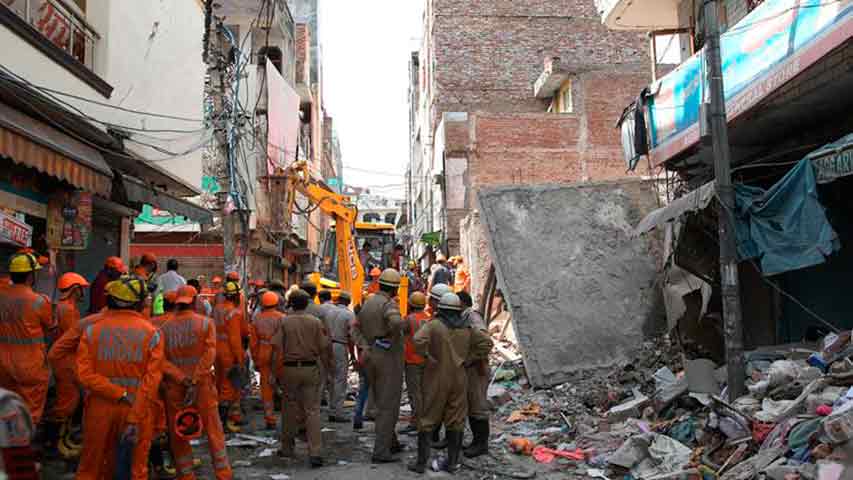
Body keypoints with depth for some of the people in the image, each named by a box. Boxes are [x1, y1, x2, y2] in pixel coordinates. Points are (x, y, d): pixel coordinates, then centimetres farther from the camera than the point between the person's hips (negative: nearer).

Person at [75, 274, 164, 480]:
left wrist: (119, 394, -12)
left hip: (100, 408, 2)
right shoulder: (151, 333, -7)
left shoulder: (92, 330, -3)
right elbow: (152, 380, -14)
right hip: (138, 409, -1)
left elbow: (85, 374, -12)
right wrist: (135, 419, -13)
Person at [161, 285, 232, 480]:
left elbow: (161, 361, -9)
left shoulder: (165, 328, 0)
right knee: (214, 432, 9)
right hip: (203, 386, -1)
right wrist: (195, 381, -17)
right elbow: (209, 354, -15)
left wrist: (182, 379, -12)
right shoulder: (206, 323, -5)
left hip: (175, 389, 1)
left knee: (179, 437, 12)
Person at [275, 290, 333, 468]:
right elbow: (323, 347, -2)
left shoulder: (284, 323, -4)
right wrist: (328, 367, 9)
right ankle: (315, 452, -5)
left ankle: (287, 447, 25)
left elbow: (278, 349, -4)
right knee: (312, 410, 2)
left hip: (290, 368, 0)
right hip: (311, 369, 0)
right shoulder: (315, 322, -2)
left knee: (290, 408, 13)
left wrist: (276, 372, 3)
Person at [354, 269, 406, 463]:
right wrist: (394, 337, -17)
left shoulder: (367, 302, 9)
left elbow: (357, 328, 13)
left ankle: (391, 442, 31)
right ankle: (381, 451, -1)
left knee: (382, 403, 19)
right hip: (389, 357, -8)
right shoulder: (389, 304, -16)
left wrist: (366, 347, 7)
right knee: (388, 406, -1)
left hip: (371, 356, 8)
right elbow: (396, 322, -35)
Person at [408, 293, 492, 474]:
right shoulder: (466, 329, 4)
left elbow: (419, 340, -27)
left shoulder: (433, 325, -10)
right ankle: (452, 462, 13)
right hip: (458, 379, 4)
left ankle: (421, 462, 7)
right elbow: (487, 342, 5)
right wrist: (469, 359, 5)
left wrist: (428, 357, -13)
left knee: (428, 420, 5)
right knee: (455, 421, 10)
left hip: (436, 380, -3)